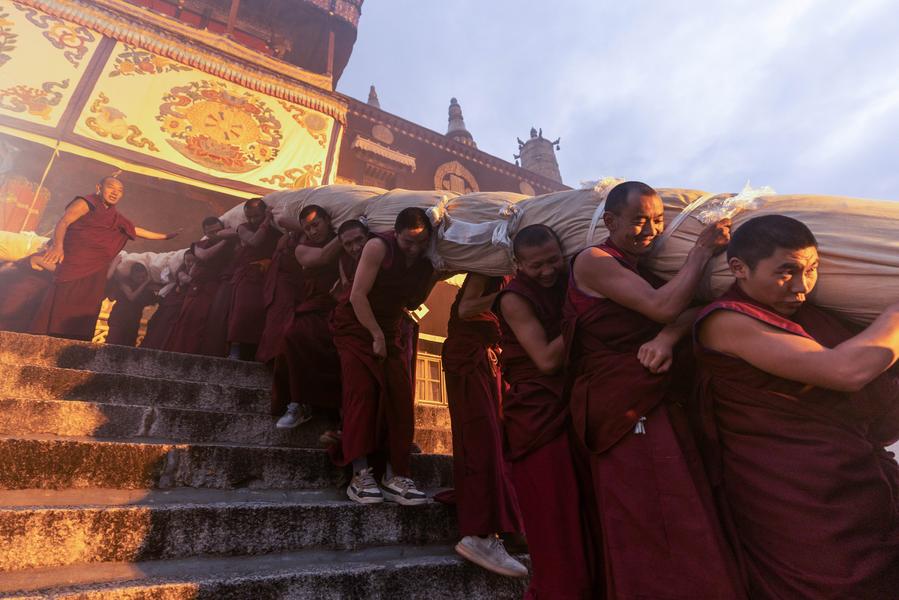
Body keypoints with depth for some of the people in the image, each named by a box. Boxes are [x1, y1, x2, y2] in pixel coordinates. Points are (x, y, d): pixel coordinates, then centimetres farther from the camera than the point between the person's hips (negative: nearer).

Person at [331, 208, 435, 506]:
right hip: (356, 326, -5)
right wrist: (376, 335, -17)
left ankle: (395, 476, -1)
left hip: (390, 331, 5)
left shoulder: (426, 261, 0)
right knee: (363, 392, -15)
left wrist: (432, 276, -1)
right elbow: (357, 295, -19)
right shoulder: (378, 246, -18)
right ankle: (360, 476, -10)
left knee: (401, 398, -5)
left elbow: (412, 303, 8)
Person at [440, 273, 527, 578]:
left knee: (490, 440, 6)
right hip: (469, 357, -8)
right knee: (482, 439, -15)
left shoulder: (503, 277, 22)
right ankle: (479, 535, -14)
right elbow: (465, 309, -15)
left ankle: (487, 532, 13)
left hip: (488, 360, 8)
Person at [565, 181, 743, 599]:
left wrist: (668, 336, -16)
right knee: (652, 537, -3)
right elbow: (662, 307, -16)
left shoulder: (650, 264, 19)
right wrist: (702, 250, -8)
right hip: (628, 411, -8)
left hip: (660, 403, 8)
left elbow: (695, 308, 4)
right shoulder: (592, 261, -6)